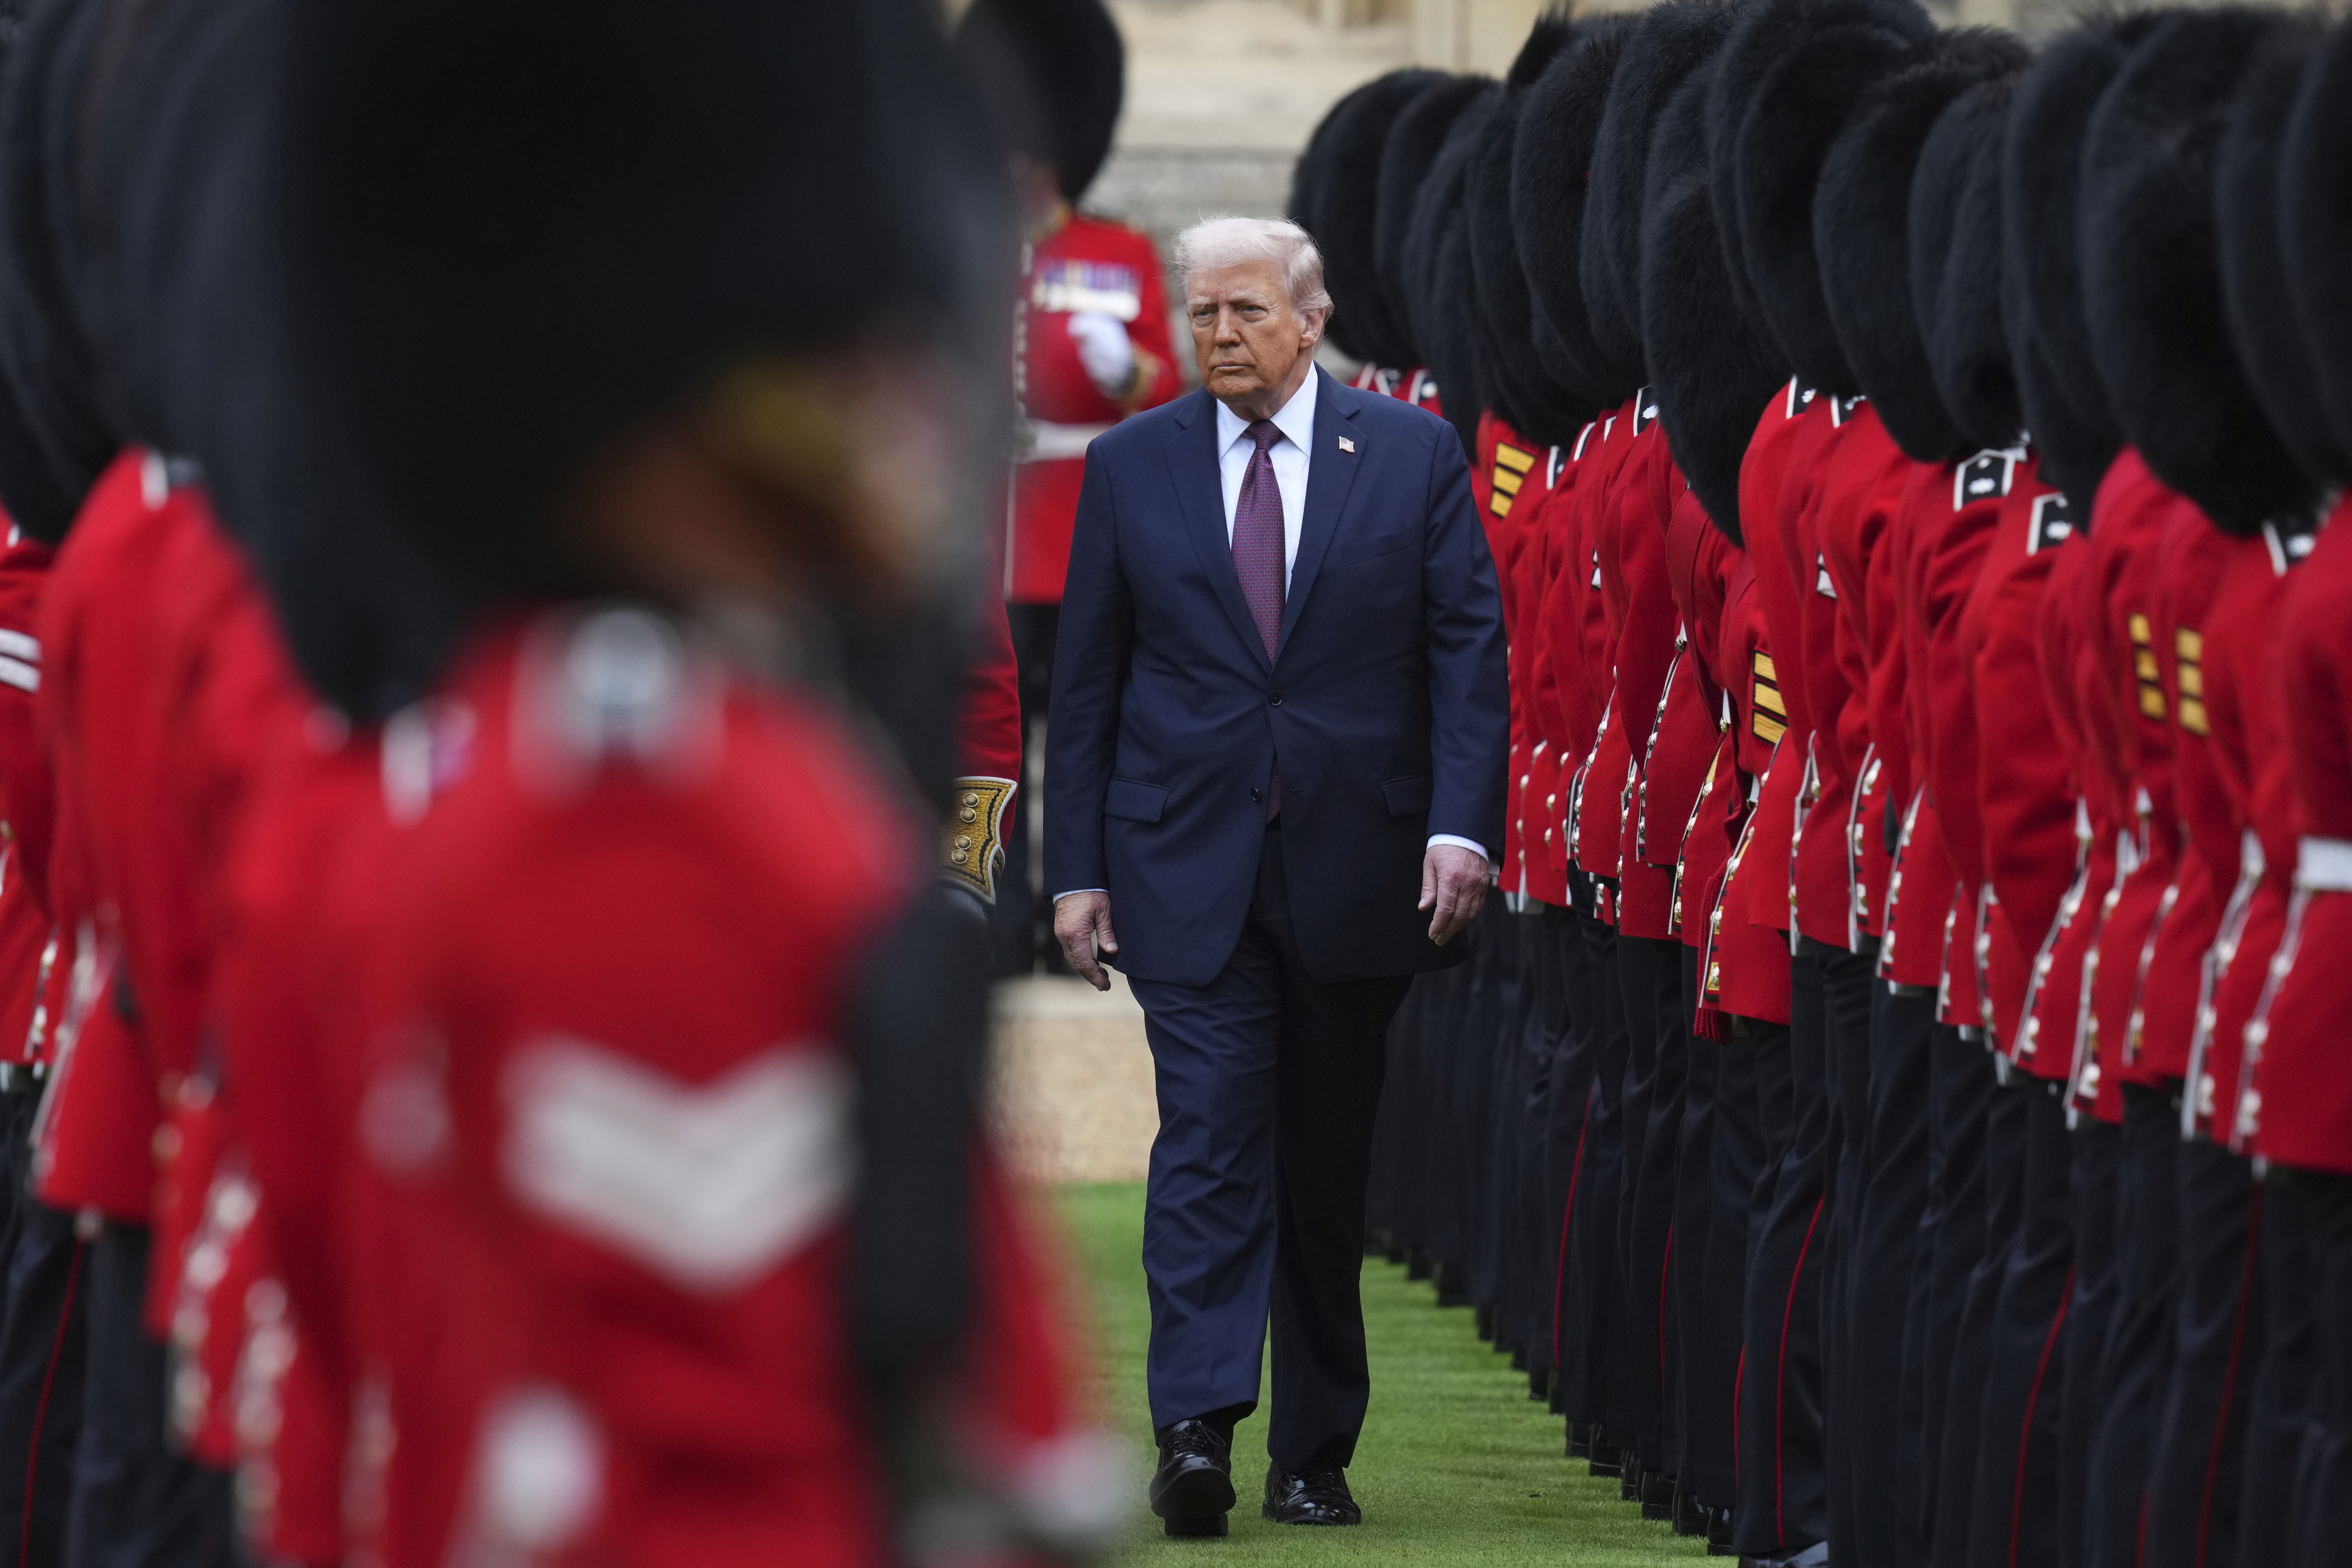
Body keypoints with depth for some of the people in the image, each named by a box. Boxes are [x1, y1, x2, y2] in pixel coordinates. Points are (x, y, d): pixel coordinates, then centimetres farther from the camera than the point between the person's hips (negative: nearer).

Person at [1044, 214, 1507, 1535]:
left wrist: (1462, 827, -12)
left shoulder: (1413, 455, 3)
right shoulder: (1133, 465, 5)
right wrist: (1078, 868, 1)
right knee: (1209, 1141, -14)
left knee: (1329, 1171, 8)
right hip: (1189, 868, 0)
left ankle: (1317, 1454, 17)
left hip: (1356, 868, 1)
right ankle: (1198, 1428, -22)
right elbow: (1087, 681, 7)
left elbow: (1469, 651, 0)